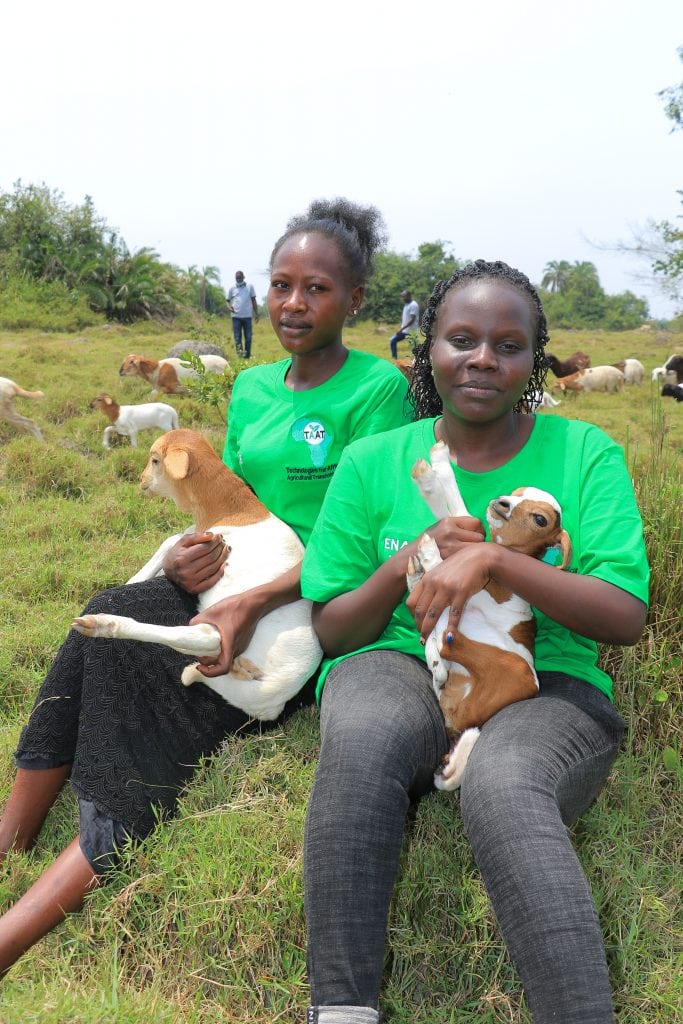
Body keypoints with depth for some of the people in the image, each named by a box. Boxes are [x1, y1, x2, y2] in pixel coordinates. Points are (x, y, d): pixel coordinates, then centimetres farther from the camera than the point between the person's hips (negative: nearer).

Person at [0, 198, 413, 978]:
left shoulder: (378, 388, -8)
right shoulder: (251, 388, 13)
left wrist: (254, 604, -27)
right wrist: (186, 554, -8)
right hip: (240, 585, 6)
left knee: (114, 627, -25)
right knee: (107, 622, -22)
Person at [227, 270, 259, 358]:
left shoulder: (250, 286, 6)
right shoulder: (231, 288, 7)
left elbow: (253, 300, 10)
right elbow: (228, 300, 11)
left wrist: (256, 313, 5)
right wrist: (229, 307, -12)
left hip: (247, 316, 0)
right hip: (236, 316, 0)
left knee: (248, 338, 3)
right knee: (237, 338, -2)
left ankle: (247, 356, 10)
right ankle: (240, 356, -1)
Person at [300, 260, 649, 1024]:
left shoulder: (585, 454, 4)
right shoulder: (372, 462, 7)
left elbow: (626, 617, -6)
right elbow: (332, 632, 9)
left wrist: (492, 560, -18)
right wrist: (402, 566, -11)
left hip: (547, 685, -1)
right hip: (399, 669, 1)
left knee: (500, 785, -35)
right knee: (365, 736, -34)